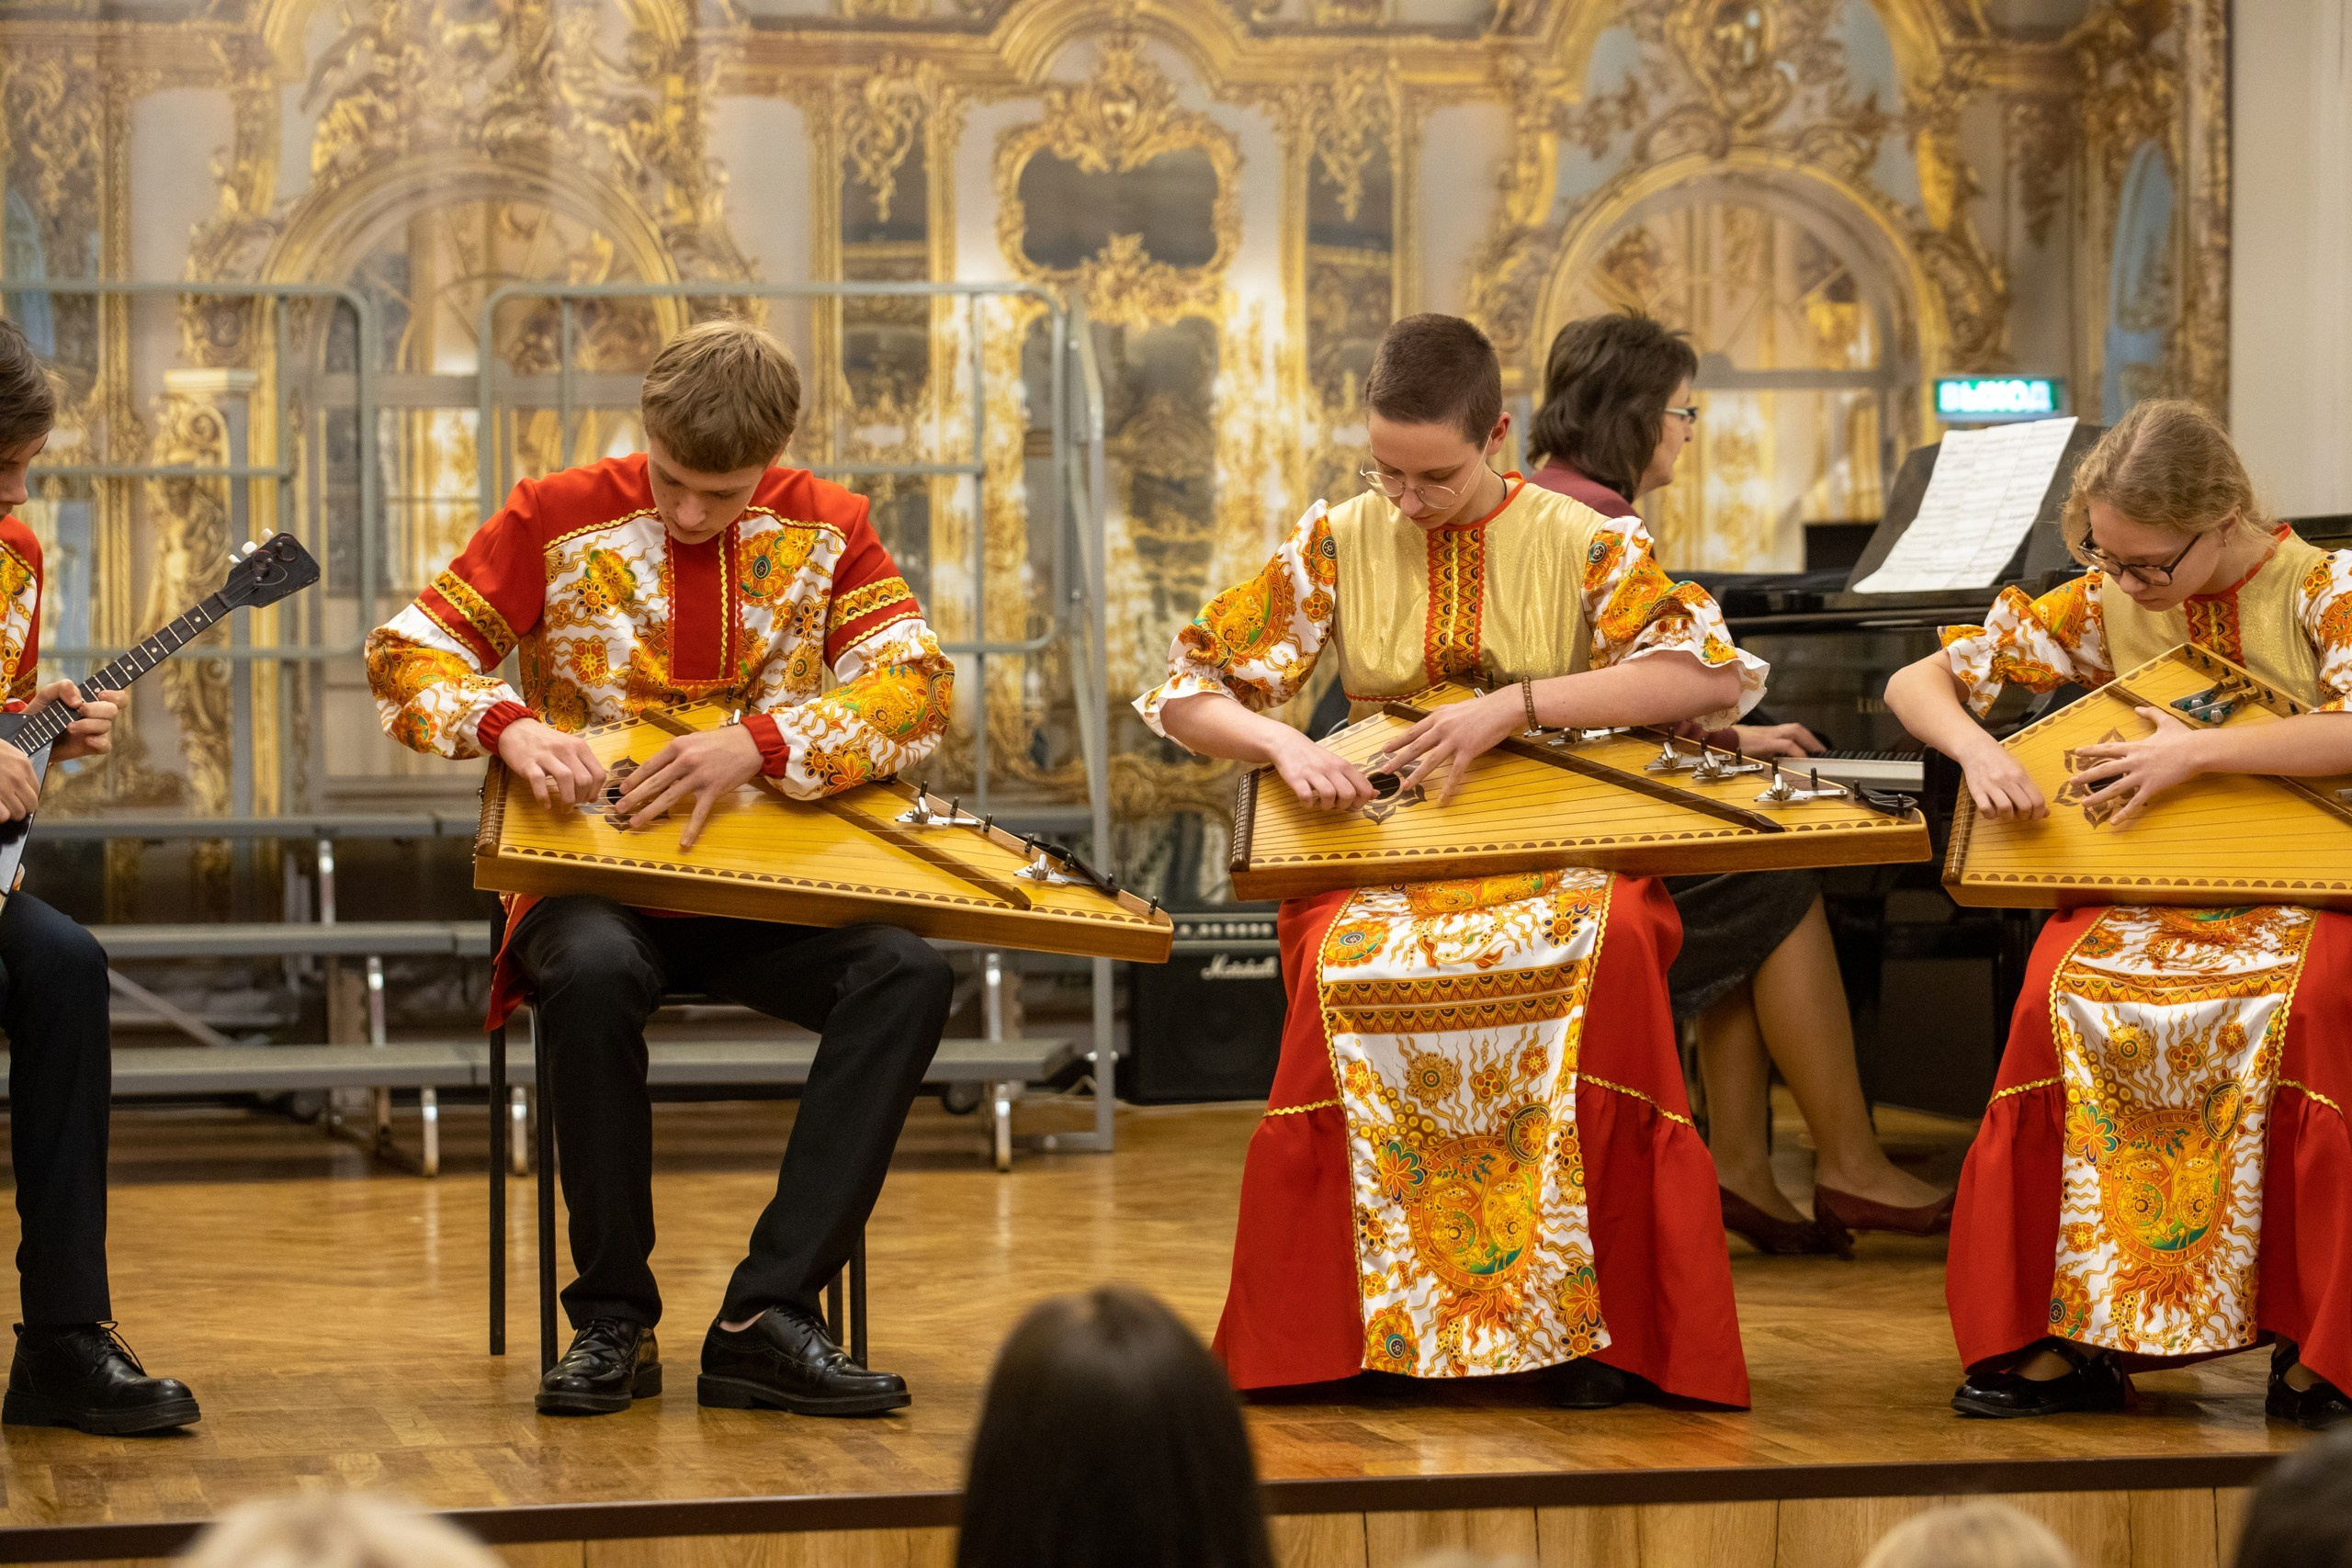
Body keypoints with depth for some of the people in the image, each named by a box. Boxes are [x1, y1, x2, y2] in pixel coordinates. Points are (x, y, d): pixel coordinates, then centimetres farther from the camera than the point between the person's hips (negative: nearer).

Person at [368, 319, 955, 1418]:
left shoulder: (824, 530, 5)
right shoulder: (561, 520, 1)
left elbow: (915, 689, -7)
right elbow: (406, 652, 0)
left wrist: (758, 744, -24)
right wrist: (507, 726, -22)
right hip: (596, 877, -2)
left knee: (908, 976, -28)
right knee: (592, 975, -38)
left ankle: (768, 1317, -27)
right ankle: (612, 1320, -22)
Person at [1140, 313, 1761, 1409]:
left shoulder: (1584, 544, 4)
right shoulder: (1336, 545, 10)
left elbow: (1715, 675, -11)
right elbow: (1185, 691, 9)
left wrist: (1517, 705, -19)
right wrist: (1283, 745, -13)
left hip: (1560, 854, -1)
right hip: (1381, 859, 1)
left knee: (1612, 950, -38)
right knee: (1345, 963, -37)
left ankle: (1589, 1317, -25)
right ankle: (1353, 1320, -22)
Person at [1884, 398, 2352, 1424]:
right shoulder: (2102, 607, 7)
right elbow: (1916, 684, 10)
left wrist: (2197, 752, -26)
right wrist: (1977, 751, -12)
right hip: (2148, 895, 3)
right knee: (2065, 989, -30)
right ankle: (2073, 1338, -21)